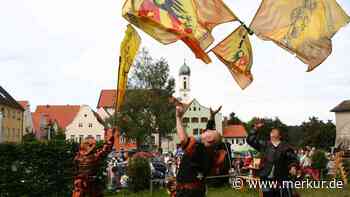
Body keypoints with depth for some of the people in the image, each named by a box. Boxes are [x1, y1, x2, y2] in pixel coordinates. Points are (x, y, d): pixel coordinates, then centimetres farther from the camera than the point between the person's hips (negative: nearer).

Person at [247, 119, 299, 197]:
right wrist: (255, 128, 1)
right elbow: (250, 140, 8)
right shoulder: (264, 145, 10)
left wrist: (293, 166, -14)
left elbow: (293, 158, 6)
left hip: (281, 179, -2)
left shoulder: (285, 146, 6)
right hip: (267, 178, 2)